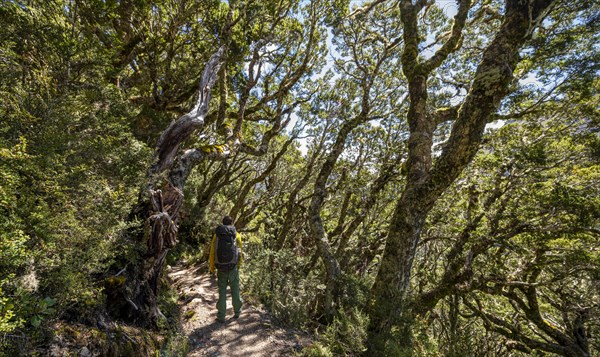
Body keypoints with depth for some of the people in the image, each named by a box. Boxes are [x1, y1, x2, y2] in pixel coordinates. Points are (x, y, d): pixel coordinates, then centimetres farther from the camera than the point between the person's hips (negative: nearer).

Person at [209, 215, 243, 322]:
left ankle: (221, 316, 16)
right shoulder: (236, 235, -5)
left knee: (222, 292, 11)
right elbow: (240, 252, -3)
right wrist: (239, 265, 10)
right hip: (233, 267, 0)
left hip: (221, 268, 1)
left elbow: (212, 252, -2)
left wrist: (211, 267, 9)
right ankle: (237, 312, 29)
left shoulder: (217, 235, -2)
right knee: (235, 290, 16)